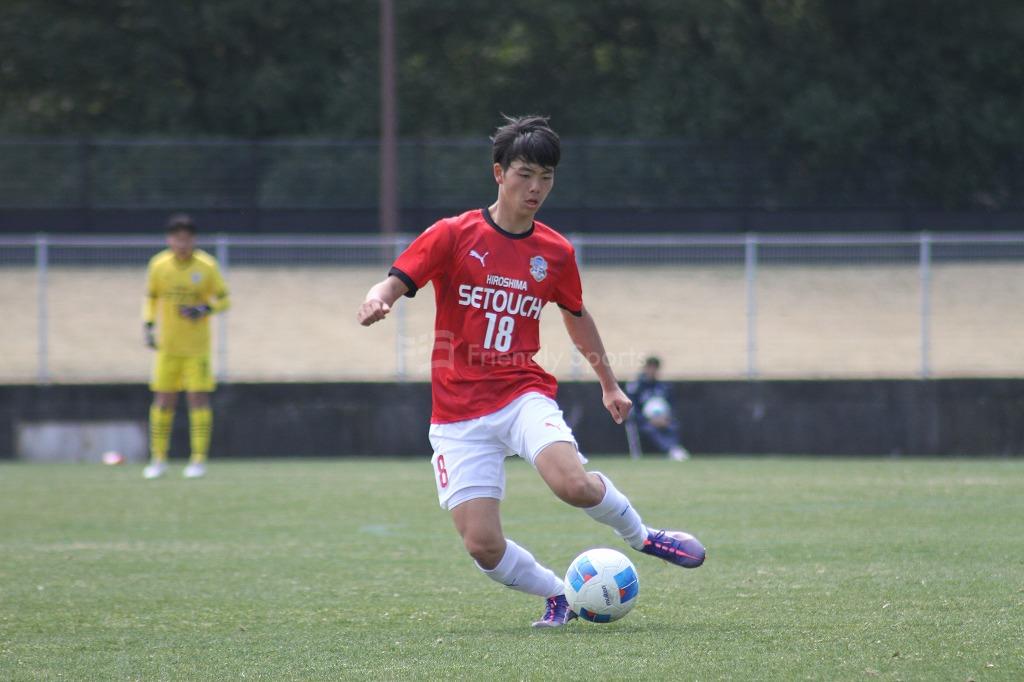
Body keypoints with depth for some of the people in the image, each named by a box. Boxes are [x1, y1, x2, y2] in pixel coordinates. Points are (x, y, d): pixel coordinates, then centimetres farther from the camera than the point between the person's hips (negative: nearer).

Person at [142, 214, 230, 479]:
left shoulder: (207, 266, -6)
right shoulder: (158, 266, 0)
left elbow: (223, 300, 2)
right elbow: (151, 298, 13)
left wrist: (204, 309, -17)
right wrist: (148, 326, 0)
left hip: (197, 347, -2)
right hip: (167, 346, 2)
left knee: (199, 398, -7)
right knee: (163, 400, 1)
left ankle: (199, 460, -1)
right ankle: (158, 459, 11)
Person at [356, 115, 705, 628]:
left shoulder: (556, 253, 6)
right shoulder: (453, 236, -3)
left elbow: (576, 315, 23)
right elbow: (394, 283, -7)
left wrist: (609, 383, 30)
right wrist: (376, 300, -31)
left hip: (523, 395, 1)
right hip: (459, 412, -1)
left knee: (575, 484, -29)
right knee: (483, 547, -12)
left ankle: (641, 536, 2)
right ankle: (557, 595, 17)